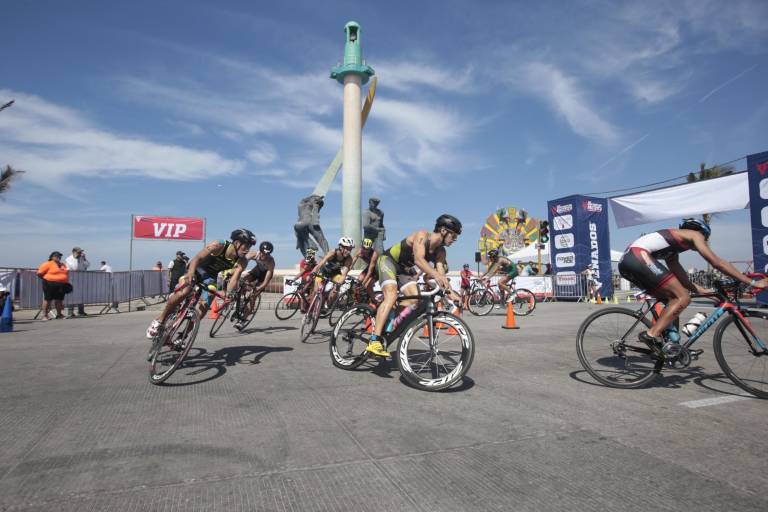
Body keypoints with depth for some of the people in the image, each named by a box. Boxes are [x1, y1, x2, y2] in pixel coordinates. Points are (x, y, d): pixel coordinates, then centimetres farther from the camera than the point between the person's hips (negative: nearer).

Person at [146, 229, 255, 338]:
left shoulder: (241, 262, -19)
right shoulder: (218, 246, -28)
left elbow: (234, 279, -28)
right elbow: (197, 258, -33)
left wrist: (229, 294, -47)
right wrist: (190, 273, -51)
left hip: (210, 277, 4)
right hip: (197, 269, -4)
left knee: (204, 308, -12)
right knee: (183, 292, -30)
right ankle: (160, 320, -9)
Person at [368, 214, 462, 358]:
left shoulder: (440, 251, -4)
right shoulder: (422, 235, -25)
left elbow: (441, 276, -10)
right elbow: (418, 260, -42)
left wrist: (451, 293, -25)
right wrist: (436, 275, -56)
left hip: (404, 269, 8)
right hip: (387, 260, -8)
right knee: (391, 295, -29)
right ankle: (374, 342, -34)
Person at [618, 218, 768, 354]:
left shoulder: (672, 249, 35)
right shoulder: (695, 234, 13)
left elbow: (682, 278, 31)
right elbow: (717, 262, 4)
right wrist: (752, 282, 6)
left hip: (626, 260, 9)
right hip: (639, 257, -9)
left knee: (673, 299, 19)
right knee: (683, 298, -6)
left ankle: (665, 340, 15)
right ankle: (652, 335, -11)